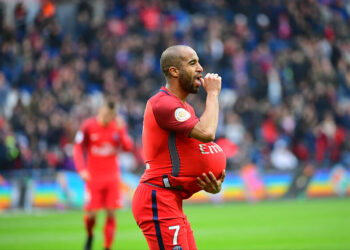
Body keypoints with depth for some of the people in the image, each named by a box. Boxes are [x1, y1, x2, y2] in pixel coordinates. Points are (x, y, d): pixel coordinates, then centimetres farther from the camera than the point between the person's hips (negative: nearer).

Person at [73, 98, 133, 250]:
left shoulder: (118, 126, 0)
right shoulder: (88, 126, -7)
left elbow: (128, 147, -7)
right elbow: (78, 148, -3)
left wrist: (121, 132, -24)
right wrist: (82, 169, -14)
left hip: (112, 176, 2)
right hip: (93, 176, -2)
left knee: (111, 213, -5)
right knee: (91, 213, -3)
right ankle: (89, 235, 29)